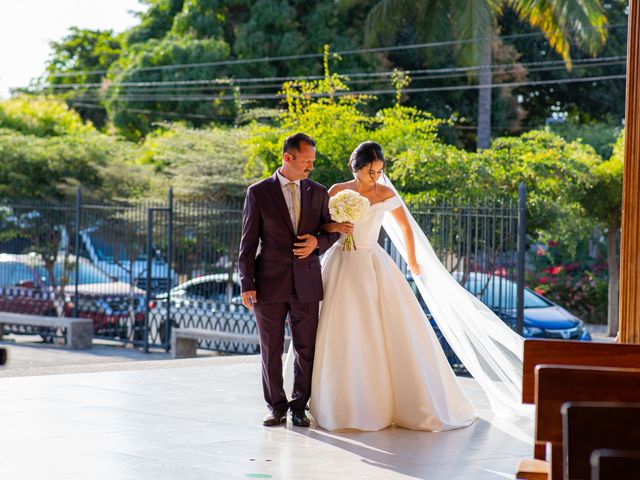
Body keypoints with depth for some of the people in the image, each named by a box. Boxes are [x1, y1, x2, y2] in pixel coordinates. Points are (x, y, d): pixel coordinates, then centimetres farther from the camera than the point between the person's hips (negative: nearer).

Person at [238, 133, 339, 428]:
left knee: (306, 349, 4)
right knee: (271, 350, 5)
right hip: (270, 283, -2)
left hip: (306, 282, 2)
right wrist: (247, 284, -7)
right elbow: (248, 241, -2)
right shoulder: (258, 193, -1)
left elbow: (332, 230, 16)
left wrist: (317, 242, -8)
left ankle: (299, 407, 16)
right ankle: (276, 407, 17)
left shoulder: (318, 193, 7)